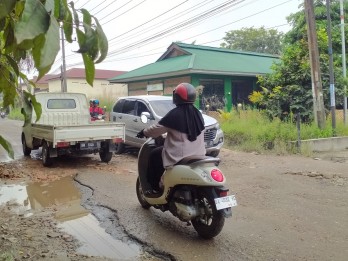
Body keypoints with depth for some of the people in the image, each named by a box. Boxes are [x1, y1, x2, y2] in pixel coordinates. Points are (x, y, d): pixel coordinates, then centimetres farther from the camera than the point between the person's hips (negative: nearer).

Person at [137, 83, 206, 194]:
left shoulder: (175, 114, -14)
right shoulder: (198, 113, 7)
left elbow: (157, 128, -8)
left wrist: (144, 132, 10)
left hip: (179, 156, -7)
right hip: (198, 155, 7)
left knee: (154, 155, 16)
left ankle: (155, 188, 18)